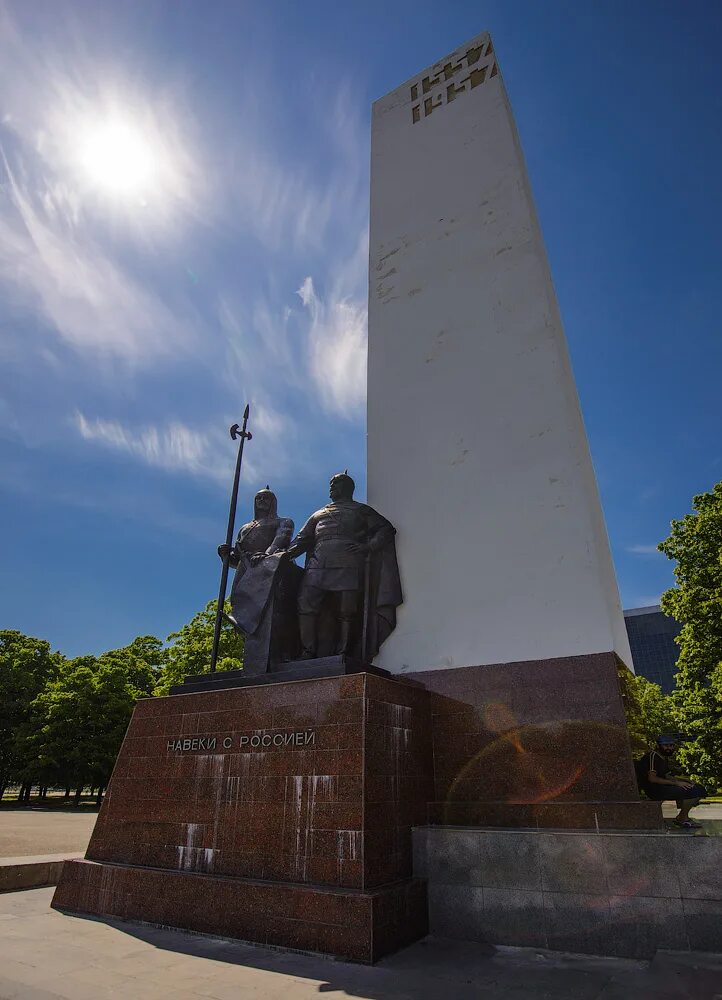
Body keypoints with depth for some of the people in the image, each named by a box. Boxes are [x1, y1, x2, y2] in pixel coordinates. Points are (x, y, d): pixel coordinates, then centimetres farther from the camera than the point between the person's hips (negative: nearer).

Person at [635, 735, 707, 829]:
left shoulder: (664, 757, 18)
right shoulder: (653, 755, -15)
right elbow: (652, 778, -23)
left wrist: (685, 780, 7)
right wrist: (676, 783, -21)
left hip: (661, 787, 11)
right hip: (655, 789, -11)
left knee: (699, 788, 13)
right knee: (694, 791, -19)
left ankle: (680, 817, 13)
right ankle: (682, 819, -2)